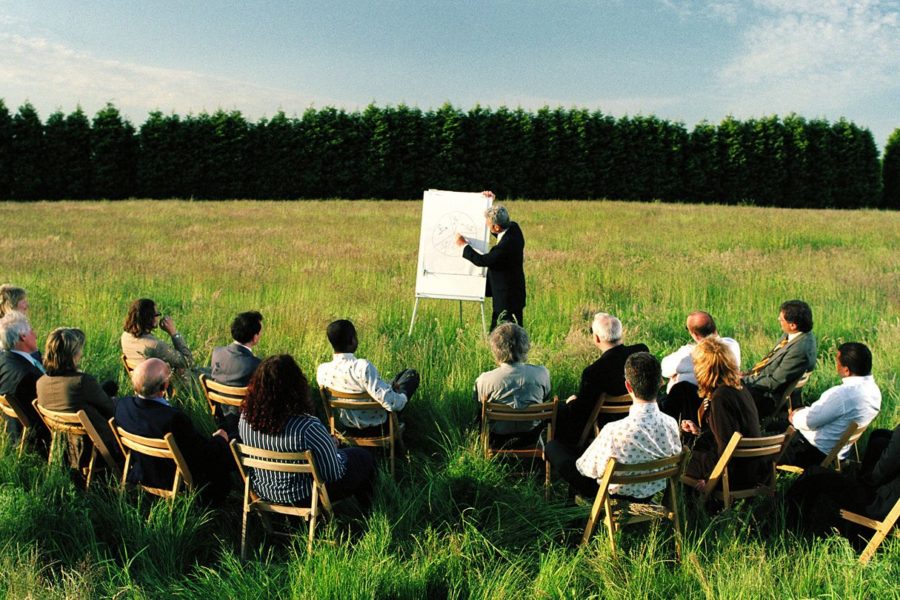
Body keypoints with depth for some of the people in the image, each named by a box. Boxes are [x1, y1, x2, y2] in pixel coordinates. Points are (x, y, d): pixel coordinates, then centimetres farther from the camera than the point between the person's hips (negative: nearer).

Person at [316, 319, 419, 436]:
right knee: (411, 374, 16)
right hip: (377, 428, -5)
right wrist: (403, 397, -12)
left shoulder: (322, 370, -17)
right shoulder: (363, 367, -36)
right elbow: (391, 404, -36)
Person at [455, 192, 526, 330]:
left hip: (508, 299, -10)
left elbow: (482, 261, -22)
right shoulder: (513, 227, -4)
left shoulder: (506, 246, -31)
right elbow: (497, 232, 18)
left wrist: (464, 245, -9)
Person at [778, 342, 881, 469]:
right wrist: (805, 412, 7)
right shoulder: (872, 388, -4)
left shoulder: (842, 395, -33)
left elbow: (808, 421, -22)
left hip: (816, 450, -9)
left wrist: (794, 417, -1)